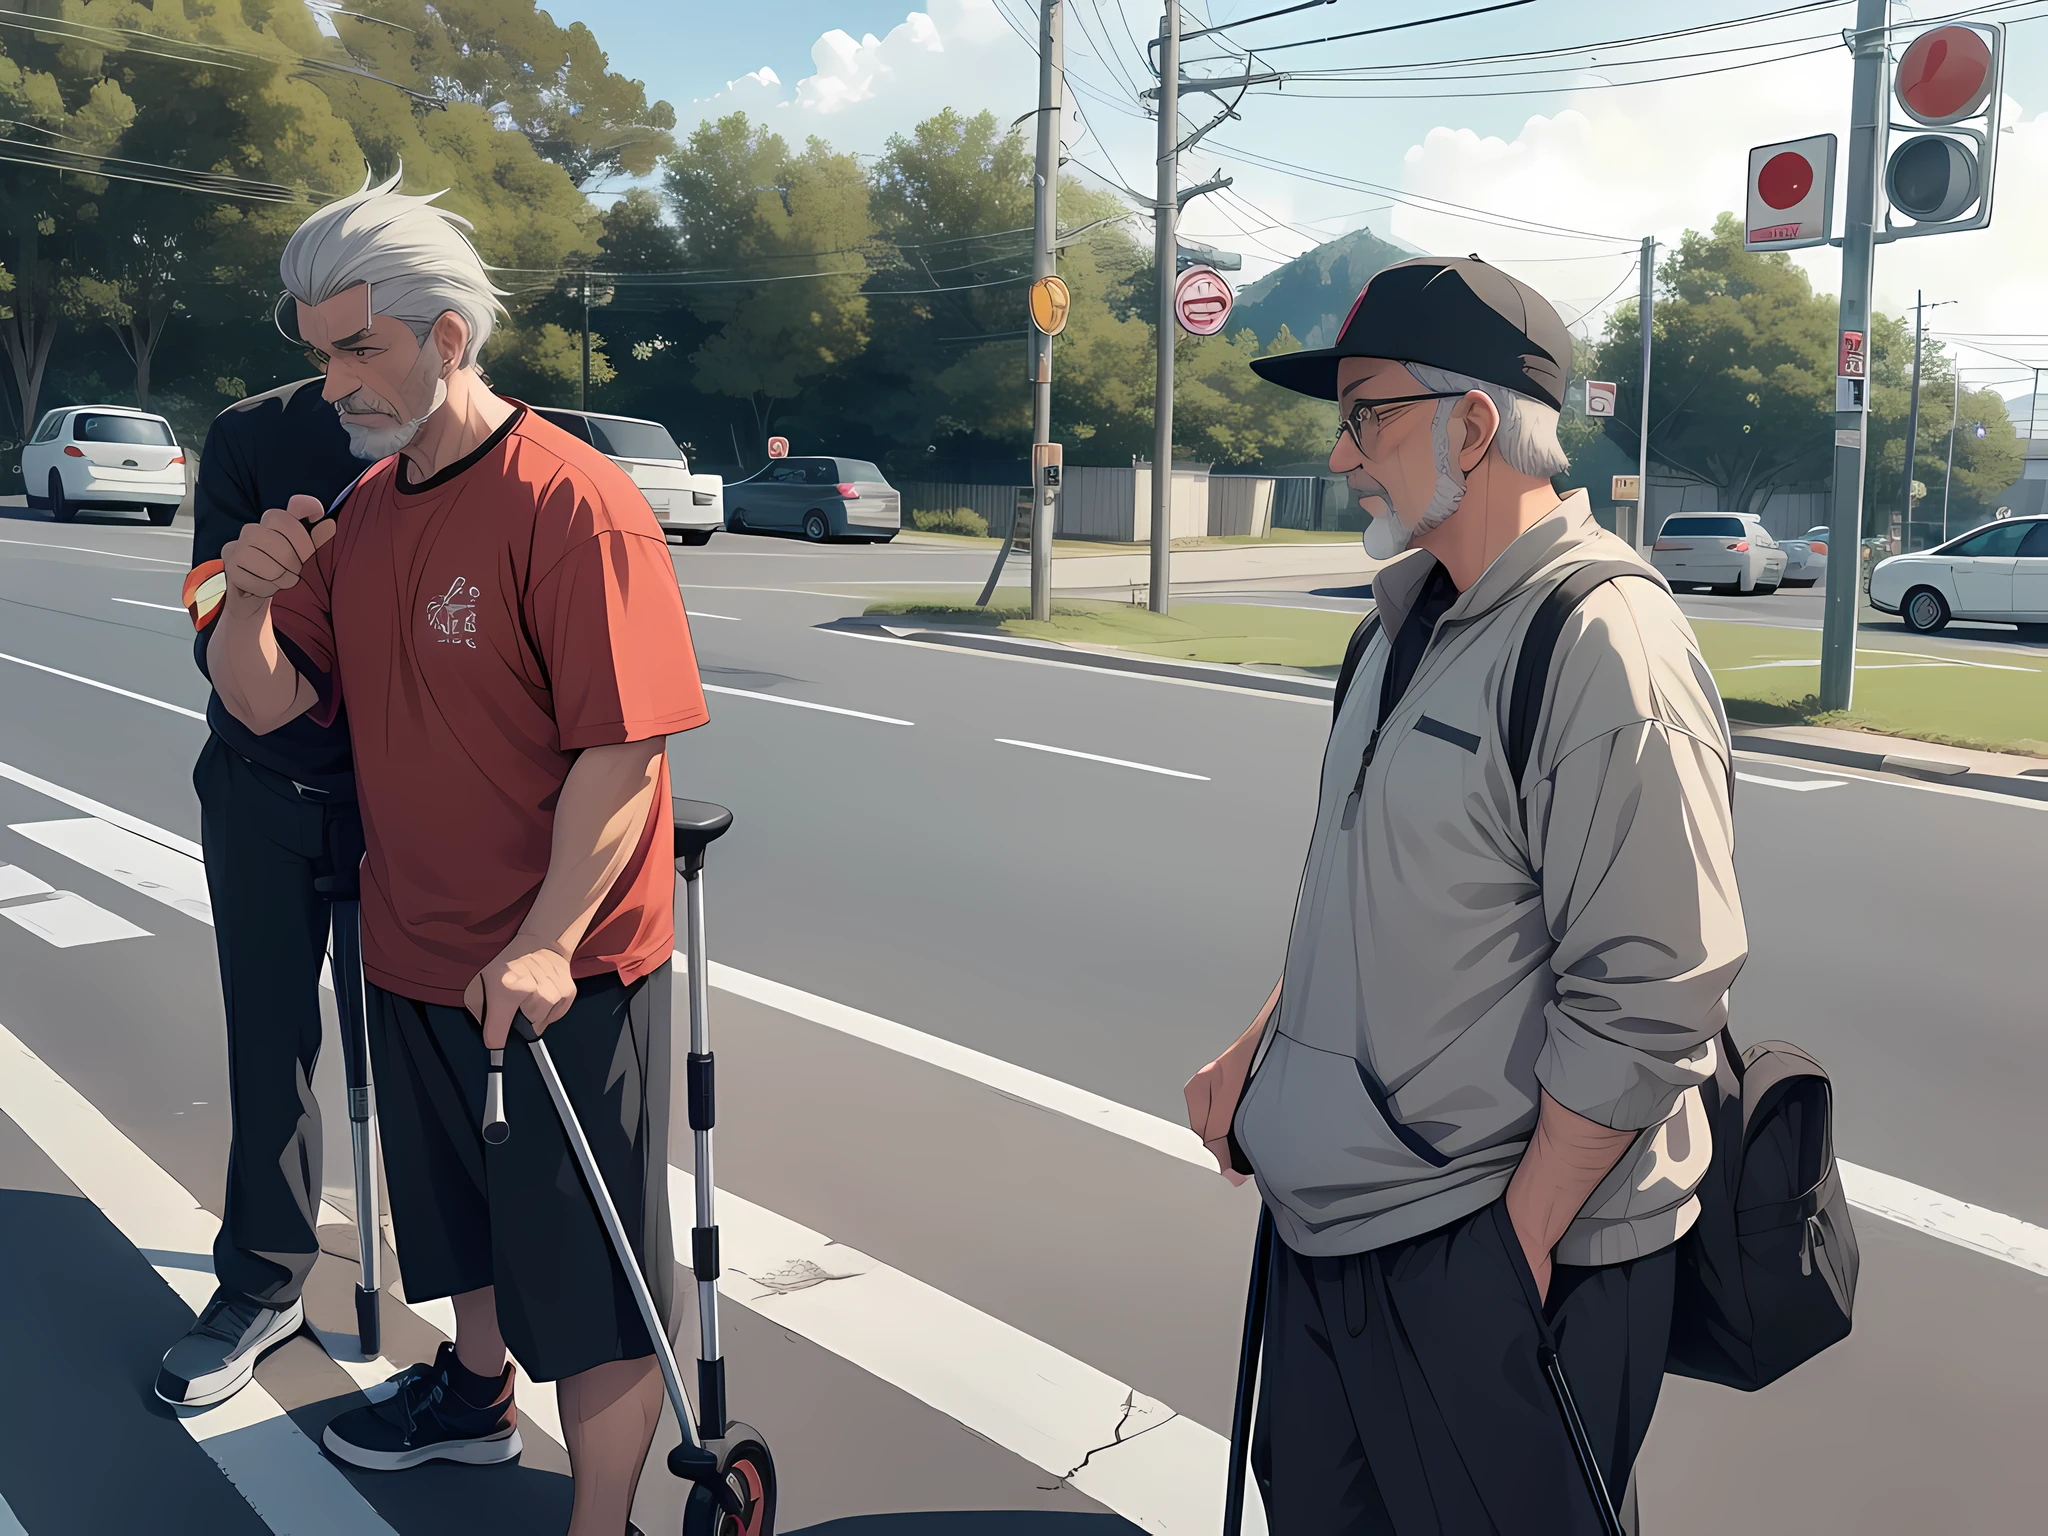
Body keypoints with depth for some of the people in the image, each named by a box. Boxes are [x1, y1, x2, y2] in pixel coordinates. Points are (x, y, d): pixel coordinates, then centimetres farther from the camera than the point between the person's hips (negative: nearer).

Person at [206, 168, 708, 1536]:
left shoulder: (572, 501, -19)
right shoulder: (364, 507, 7)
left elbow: (620, 746, -23)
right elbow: (266, 702, 8)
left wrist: (544, 943, -28)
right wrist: (252, 596, -12)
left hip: (554, 974, -8)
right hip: (412, 947, 8)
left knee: (583, 1265, 3)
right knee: (462, 1207, 28)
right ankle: (477, 1390, 52)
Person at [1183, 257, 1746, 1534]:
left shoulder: (1605, 643, -19)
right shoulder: (1414, 620, 11)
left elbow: (1648, 1002, -22)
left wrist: (1520, 1237, -18)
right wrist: (1263, 1048, 10)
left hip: (1500, 1249, -8)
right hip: (1335, 1223, 9)